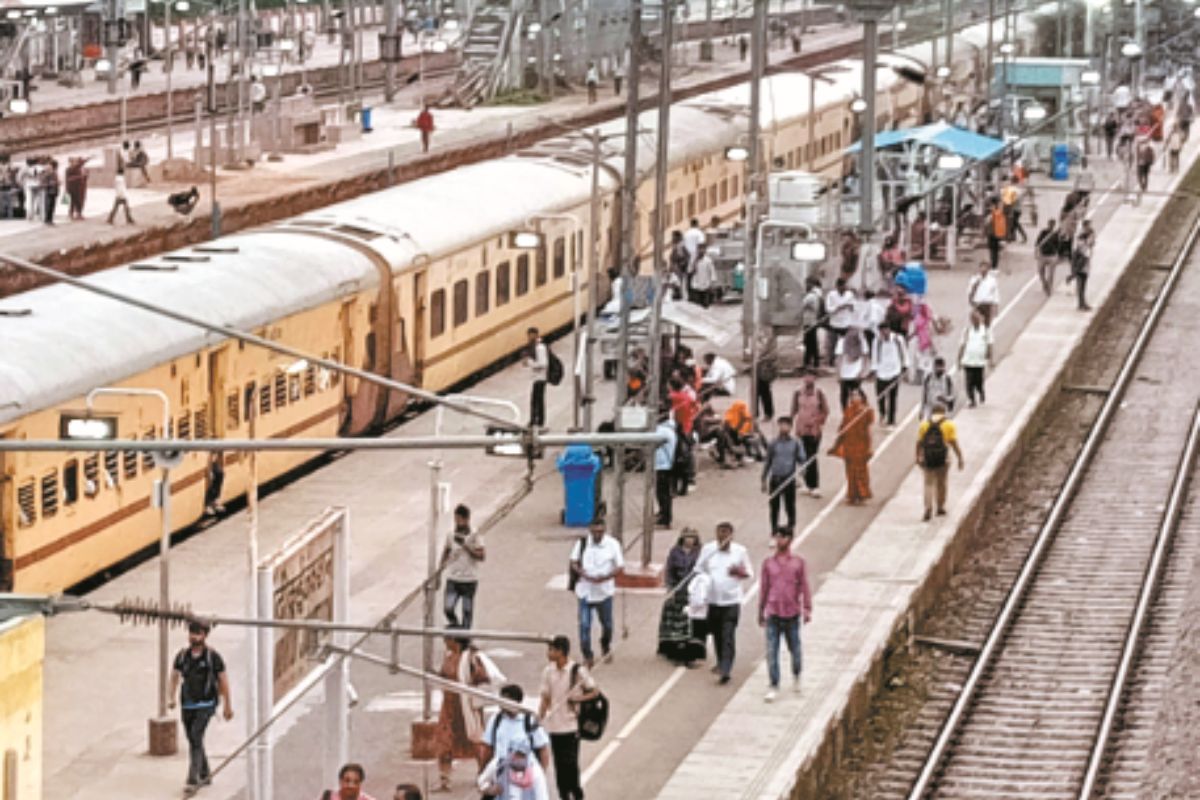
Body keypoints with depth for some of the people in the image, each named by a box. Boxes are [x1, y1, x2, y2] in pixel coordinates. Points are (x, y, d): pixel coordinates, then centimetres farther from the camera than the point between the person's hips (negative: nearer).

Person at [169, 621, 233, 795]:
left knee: (196, 738, -19)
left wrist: (228, 705, 3)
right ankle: (205, 775, 33)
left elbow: (223, 680, -1)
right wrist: (172, 697, -1)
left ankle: (193, 781, -20)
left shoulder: (213, 656, -8)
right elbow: (175, 676, 13)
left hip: (206, 704, -5)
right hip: (187, 705, 5)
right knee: (194, 741, 14)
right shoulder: (182, 655, 2)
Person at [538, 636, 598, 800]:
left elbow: (595, 692, -3)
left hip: (571, 726, -4)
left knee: (570, 763, -5)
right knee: (559, 764, 8)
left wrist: (579, 698, -20)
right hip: (553, 725, 4)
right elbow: (546, 699, 11)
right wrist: (539, 720, 1)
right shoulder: (548, 672, 5)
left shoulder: (578, 671, -9)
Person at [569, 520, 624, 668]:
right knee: (584, 625, -5)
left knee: (607, 624, 14)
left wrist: (605, 577, -22)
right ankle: (587, 655, 4)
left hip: (604, 592, 0)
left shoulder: (612, 544, -6)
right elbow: (573, 563, 2)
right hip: (585, 591, 0)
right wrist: (583, 574, -18)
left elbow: (620, 567, -6)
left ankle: (605, 648, 42)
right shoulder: (582, 543, -2)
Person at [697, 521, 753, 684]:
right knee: (717, 635, 14)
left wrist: (739, 572, -16)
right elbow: (699, 570, 12)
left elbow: (750, 574, 6)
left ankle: (725, 671, -16)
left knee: (728, 637, -11)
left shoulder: (740, 551, -2)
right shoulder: (708, 549, 2)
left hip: (731, 601, -3)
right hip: (713, 599, 3)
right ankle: (721, 664, 35)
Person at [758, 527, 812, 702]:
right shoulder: (768, 562, 4)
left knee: (794, 648, 11)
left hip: (792, 613, -1)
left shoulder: (798, 562, 0)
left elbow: (804, 587, 0)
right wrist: (761, 611, 11)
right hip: (773, 613, 1)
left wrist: (807, 609, -8)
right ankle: (773, 687, -1)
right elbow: (763, 587, 9)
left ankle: (796, 677, 37)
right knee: (771, 652, -5)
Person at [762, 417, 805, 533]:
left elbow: (801, 459, 0)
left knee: (790, 506, 1)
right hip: (775, 479, 1)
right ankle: (774, 530, 18)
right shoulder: (773, 444, 3)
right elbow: (767, 462, 9)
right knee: (774, 506, 6)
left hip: (789, 479, -1)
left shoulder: (795, 443, 1)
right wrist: (764, 480, 8)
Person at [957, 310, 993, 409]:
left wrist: (989, 359, 2)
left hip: (980, 361, -1)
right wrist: (959, 359, 4)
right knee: (970, 382, -4)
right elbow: (963, 345, 8)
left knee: (978, 382, 0)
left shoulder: (986, 330, 6)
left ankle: (981, 393, 29)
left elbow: (989, 345, 8)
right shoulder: (967, 330, 7)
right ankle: (970, 400, 5)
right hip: (968, 360, 1)